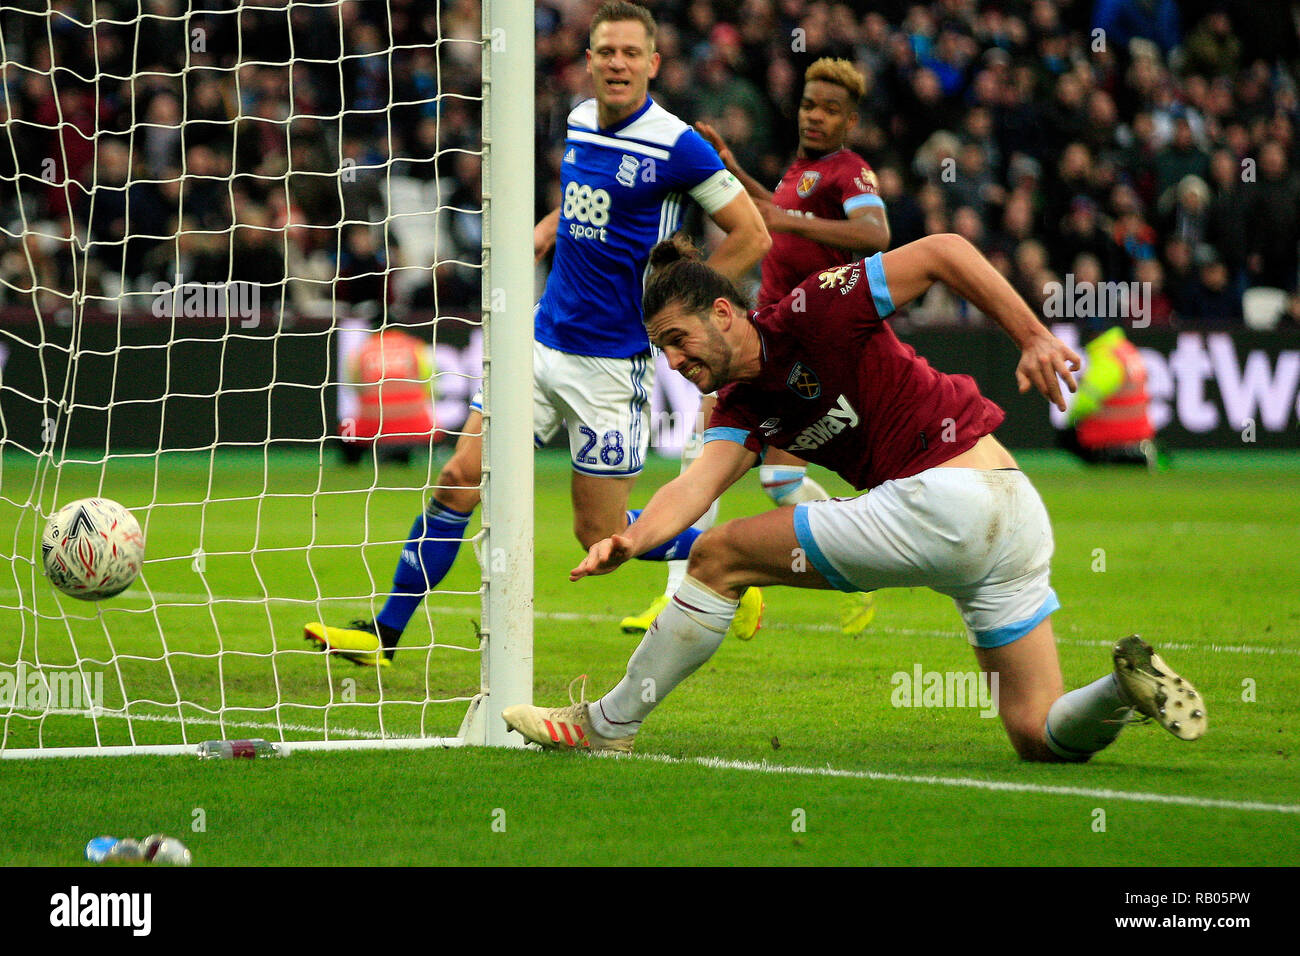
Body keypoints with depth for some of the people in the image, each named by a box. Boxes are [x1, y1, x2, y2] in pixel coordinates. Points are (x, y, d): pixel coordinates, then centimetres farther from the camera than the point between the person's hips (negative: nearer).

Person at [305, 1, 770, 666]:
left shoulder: (676, 147, -14)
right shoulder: (579, 123, 7)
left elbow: (752, 237, -9)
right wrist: (541, 234, 10)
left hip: (611, 362, -6)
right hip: (544, 342, 6)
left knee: (601, 535, 0)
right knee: (460, 479, -3)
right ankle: (384, 635, 3)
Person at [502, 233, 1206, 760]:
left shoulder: (812, 312, -5)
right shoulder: (741, 408, 18)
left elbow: (943, 253, -4)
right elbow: (699, 482, 0)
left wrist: (1033, 337, -9)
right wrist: (631, 540, -21)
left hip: (948, 495, -10)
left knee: (720, 558, 2)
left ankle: (608, 725, 11)